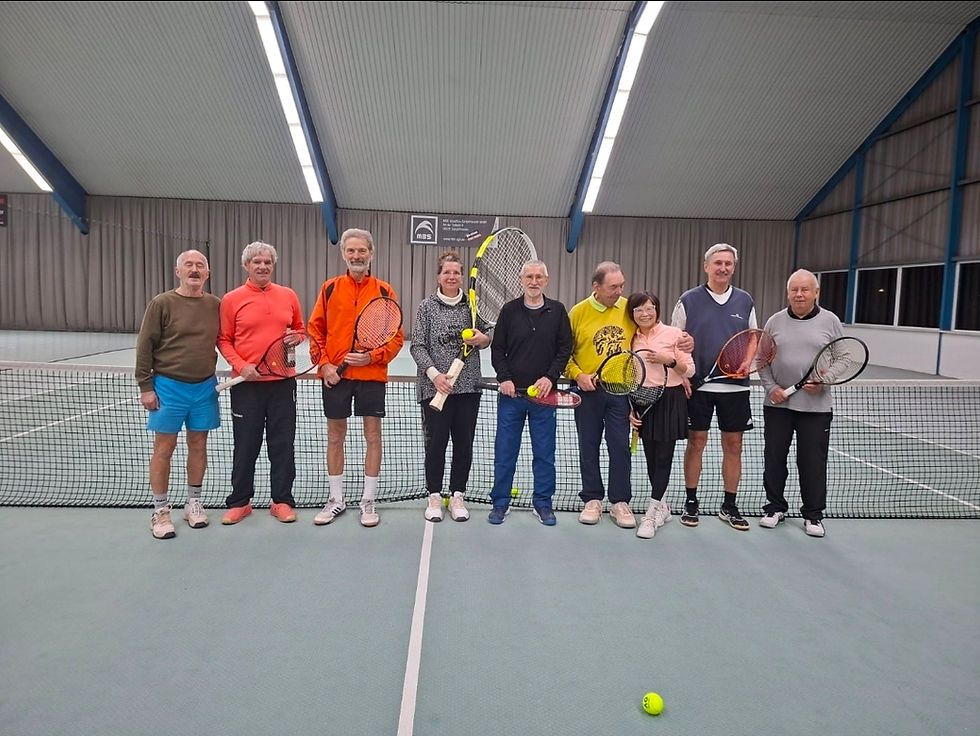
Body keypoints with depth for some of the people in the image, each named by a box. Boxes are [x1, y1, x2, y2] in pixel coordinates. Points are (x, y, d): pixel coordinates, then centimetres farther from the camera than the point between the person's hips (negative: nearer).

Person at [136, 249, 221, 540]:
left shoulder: (216, 305, 4)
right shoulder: (161, 303, -5)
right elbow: (145, 347, -5)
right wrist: (146, 387, -7)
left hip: (205, 387, 3)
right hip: (168, 386, -3)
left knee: (198, 445, 11)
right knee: (164, 449, 3)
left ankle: (193, 503, 26)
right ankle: (160, 511, 16)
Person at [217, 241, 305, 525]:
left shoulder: (288, 295, 6)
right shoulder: (231, 299, 0)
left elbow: (300, 329, 17)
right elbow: (223, 340, 1)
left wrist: (295, 337, -6)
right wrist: (241, 365, -13)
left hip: (283, 382, 2)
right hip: (247, 383, -2)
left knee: (283, 444, 7)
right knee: (245, 445, 8)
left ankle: (282, 500, 20)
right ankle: (239, 502, 23)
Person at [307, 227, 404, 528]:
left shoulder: (385, 291, 2)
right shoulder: (330, 288, 5)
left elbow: (397, 336, 0)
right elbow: (316, 329, 6)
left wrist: (373, 357, -15)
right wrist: (324, 364, -6)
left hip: (372, 374, -1)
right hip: (335, 375, 1)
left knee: (372, 436, 3)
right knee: (335, 436, 9)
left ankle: (368, 501, 17)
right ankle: (336, 500, 24)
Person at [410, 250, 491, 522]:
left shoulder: (472, 304, 6)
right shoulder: (427, 306, 1)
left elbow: (488, 337, 16)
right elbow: (417, 346, -3)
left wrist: (482, 339, -8)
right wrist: (434, 373, -16)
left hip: (468, 386, 2)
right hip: (434, 386, -2)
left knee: (464, 443, 7)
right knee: (436, 442, 3)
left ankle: (457, 496, 21)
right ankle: (434, 498, 18)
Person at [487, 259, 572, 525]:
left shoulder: (558, 311, 3)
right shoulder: (509, 310, 2)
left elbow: (565, 349, 2)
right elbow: (497, 349, 4)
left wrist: (550, 377, -10)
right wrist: (504, 378, -9)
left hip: (544, 393, 0)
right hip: (511, 393, 0)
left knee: (544, 452, 8)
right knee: (505, 450, 6)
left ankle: (542, 503, 22)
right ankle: (500, 502, 19)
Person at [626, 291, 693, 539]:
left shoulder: (673, 333, -3)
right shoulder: (632, 339, 8)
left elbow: (689, 370, -1)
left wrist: (668, 360, -17)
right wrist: (630, 408, 7)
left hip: (670, 400, -4)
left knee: (663, 456, -5)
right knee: (651, 456, 8)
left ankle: (651, 514, -1)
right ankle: (662, 506, 24)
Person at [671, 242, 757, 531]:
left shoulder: (745, 301, 7)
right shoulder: (689, 300, 0)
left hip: (735, 385, 2)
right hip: (697, 385, -2)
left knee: (733, 445, 7)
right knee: (696, 442, 4)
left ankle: (729, 505, 20)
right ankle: (691, 501, 18)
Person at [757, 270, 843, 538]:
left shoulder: (830, 321, 1)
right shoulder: (775, 322, 5)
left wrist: (823, 382, -13)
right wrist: (771, 387, -6)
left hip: (816, 407, -2)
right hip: (777, 404, 2)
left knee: (813, 462, 5)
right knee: (774, 458, 9)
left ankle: (813, 514, 21)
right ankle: (775, 507, 25)